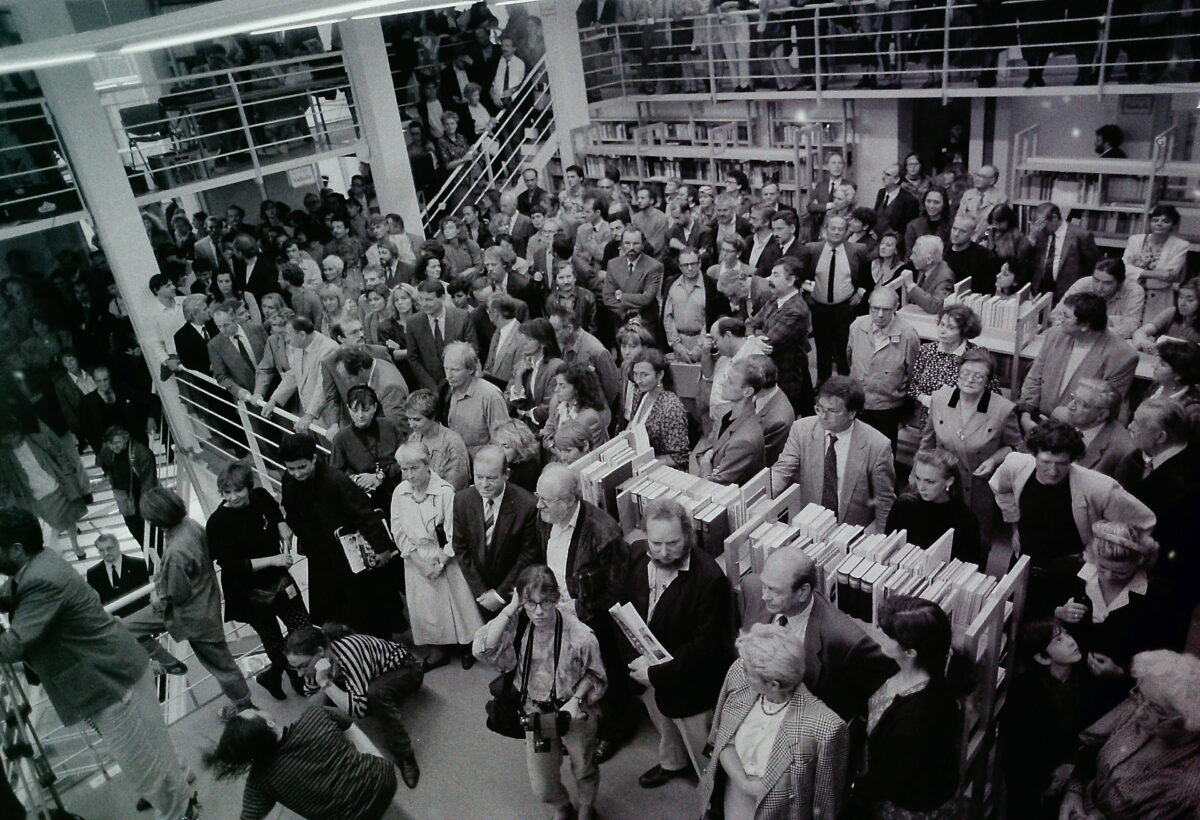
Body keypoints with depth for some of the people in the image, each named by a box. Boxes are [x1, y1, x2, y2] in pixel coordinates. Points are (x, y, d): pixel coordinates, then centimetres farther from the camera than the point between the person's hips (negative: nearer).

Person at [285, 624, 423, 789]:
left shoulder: (346, 651, -37)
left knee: (375, 693, -37)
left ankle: (405, 758, -25)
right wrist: (324, 684, -27)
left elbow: (358, 709, -38)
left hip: (404, 668, -7)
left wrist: (325, 682, -42)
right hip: (375, 678, 7)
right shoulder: (314, 659, -15)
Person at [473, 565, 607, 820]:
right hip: (536, 712, 2)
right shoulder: (517, 626, -18)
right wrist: (510, 609, -33)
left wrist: (576, 700, -22)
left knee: (584, 770, 22)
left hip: (575, 712, -2)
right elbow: (484, 649, -33)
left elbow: (594, 674, -8)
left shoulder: (579, 635, -26)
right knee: (542, 789, 14)